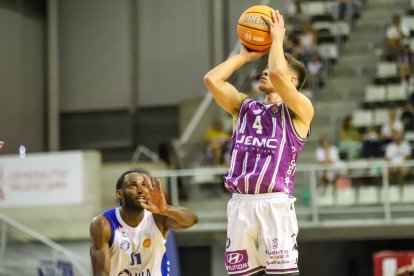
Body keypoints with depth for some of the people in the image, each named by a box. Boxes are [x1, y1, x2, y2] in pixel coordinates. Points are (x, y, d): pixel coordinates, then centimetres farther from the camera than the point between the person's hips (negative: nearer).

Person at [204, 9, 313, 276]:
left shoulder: (300, 111, 3)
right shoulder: (245, 107, 20)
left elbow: (277, 75, -14)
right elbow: (212, 80, 8)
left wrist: (277, 39, 2)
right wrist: (245, 55, 17)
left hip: (275, 203, -6)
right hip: (240, 204, 6)